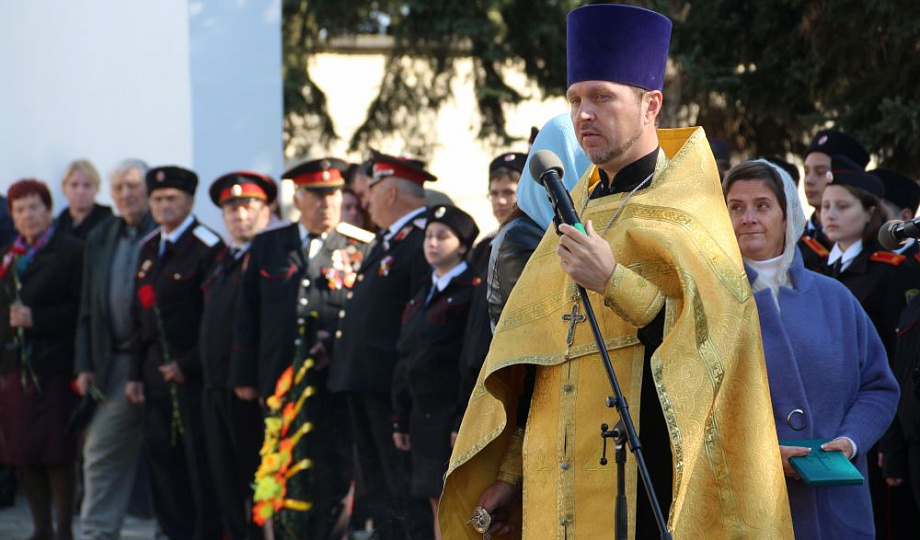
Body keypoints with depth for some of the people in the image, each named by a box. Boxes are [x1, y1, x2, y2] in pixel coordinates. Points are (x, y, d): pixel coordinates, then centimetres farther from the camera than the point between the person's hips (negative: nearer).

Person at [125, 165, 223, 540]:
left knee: (201, 460, -4)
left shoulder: (208, 247, -9)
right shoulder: (148, 249, 14)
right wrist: (135, 372, 11)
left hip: (194, 370, -7)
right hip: (156, 366, 7)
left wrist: (188, 365, -14)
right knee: (161, 453, 7)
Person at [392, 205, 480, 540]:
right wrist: (401, 421, 15)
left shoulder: (472, 293, -9)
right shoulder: (423, 296, 17)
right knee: (436, 503, 8)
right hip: (425, 416, 8)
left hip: (453, 412, -8)